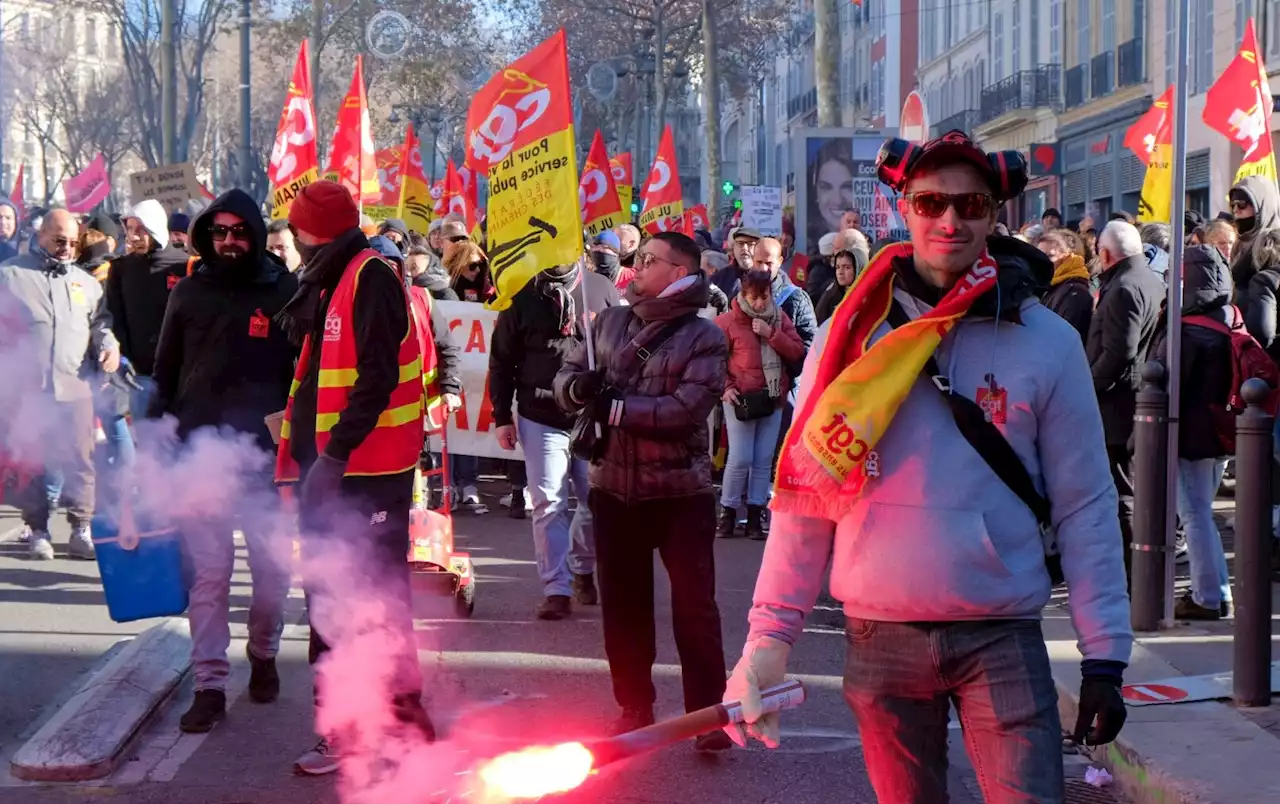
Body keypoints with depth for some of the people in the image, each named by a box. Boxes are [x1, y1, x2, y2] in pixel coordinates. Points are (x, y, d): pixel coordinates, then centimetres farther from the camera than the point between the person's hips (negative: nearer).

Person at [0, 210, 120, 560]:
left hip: (76, 385, 2)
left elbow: (100, 320, 20)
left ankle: (81, 529, 6)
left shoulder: (85, 282, 15)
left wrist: (109, 344, -1)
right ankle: (37, 530, 13)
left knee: (79, 459, 0)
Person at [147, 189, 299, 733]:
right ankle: (209, 685, 6)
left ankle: (263, 656, 30)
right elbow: (164, 376, 12)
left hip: (265, 455, -1)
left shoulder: (286, 292, 1)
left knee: (272, 567, 6)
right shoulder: (189, 293, 8)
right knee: (208, 573, 0)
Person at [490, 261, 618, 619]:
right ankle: (556, 588, 4)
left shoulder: (602, 290, 3)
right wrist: (502, 417, 3)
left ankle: (581, 567, 30)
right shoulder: (522, 296, 4)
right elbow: (501, 361, 7)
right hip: (540, 419, 0)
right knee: (549, 506, -2)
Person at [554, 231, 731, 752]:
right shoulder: (609, 323, 8)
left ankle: (708, 713, 9)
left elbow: (686, 409, -20)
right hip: (614, 488, 5)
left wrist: (613, 407, -19)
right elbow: (566, 374, 6)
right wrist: (578, 387, -18)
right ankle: (634, 708, 27)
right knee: (623, 604, 14)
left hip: (681, 491, -5)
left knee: (695, 605, 0)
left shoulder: (704, 338, -8)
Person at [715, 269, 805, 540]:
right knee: (740, 459, -7)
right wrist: (724, 387, -11)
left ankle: (755, 516, 11)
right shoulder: (728, 321, -5)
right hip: (741, 399, -4)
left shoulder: (780, 318, 7)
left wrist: (771, 333, -11)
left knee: (764, 460, 5)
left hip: (774, 398, 4)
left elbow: (797, 353, 0)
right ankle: (728, 513, 8)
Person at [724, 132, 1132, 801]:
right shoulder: (853, 333, 2)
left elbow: (1085, 506, 1)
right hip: (880, 639, 1)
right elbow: (808, 494, 3)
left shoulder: (1047, 343, -1)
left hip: (1002, 637, -1)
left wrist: (1105, 653, -2)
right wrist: (770, 633, -2)